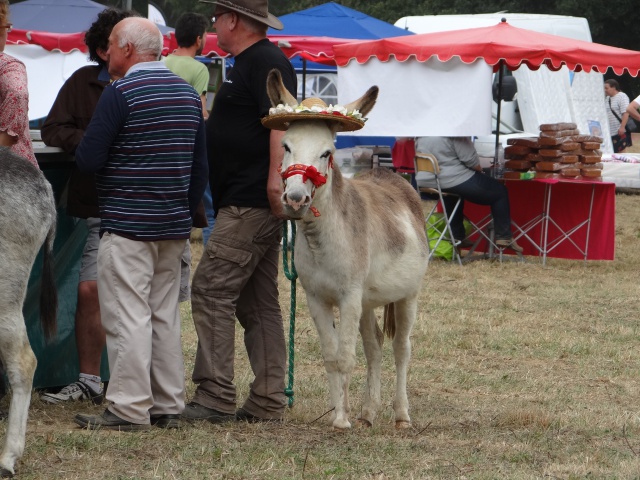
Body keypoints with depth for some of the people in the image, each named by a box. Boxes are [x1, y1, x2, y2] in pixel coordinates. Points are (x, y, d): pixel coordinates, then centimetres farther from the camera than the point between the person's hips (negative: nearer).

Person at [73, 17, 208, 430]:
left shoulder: (120, 94, -13)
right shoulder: (188, 93, 10)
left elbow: (88, 159, -14)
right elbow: (201, 165, 14)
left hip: (128, 225, -8)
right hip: (174, 226, 8)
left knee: (128, 317, -6)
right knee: (165, 316, 12)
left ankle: (130, 409, -7)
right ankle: (169, 406, 14)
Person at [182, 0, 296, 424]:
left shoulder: (266, 62, -13)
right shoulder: (248, 63, 20)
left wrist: (275, 178, -32)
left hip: (250, 204, -11)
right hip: (252, 203, 11)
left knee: (211, 290, -11)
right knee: (258, 304, 10)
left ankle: (215, 397, -12)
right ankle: (268, 402, 11)